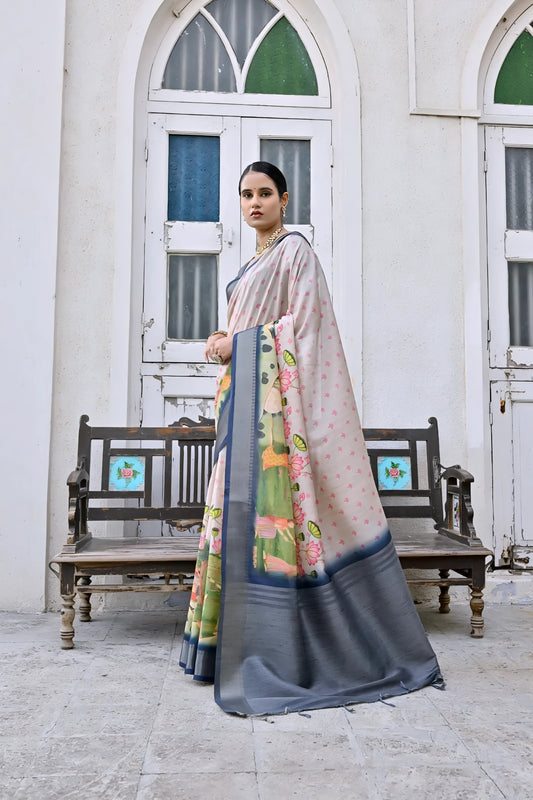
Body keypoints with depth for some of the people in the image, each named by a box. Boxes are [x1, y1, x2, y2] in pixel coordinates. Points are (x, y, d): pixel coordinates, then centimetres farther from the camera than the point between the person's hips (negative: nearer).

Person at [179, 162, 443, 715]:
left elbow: (302, 322, -12)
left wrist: (236, 343, -11)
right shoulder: (255, 262, 24)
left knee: (269, 501, -13)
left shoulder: (295, 250, -1)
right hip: (245, 396, 9)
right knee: (241, 503, 6)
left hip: (276, 393, -9)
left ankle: (273, 656, -7)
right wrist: (224, 343, 7)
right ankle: (239, 641, 12)